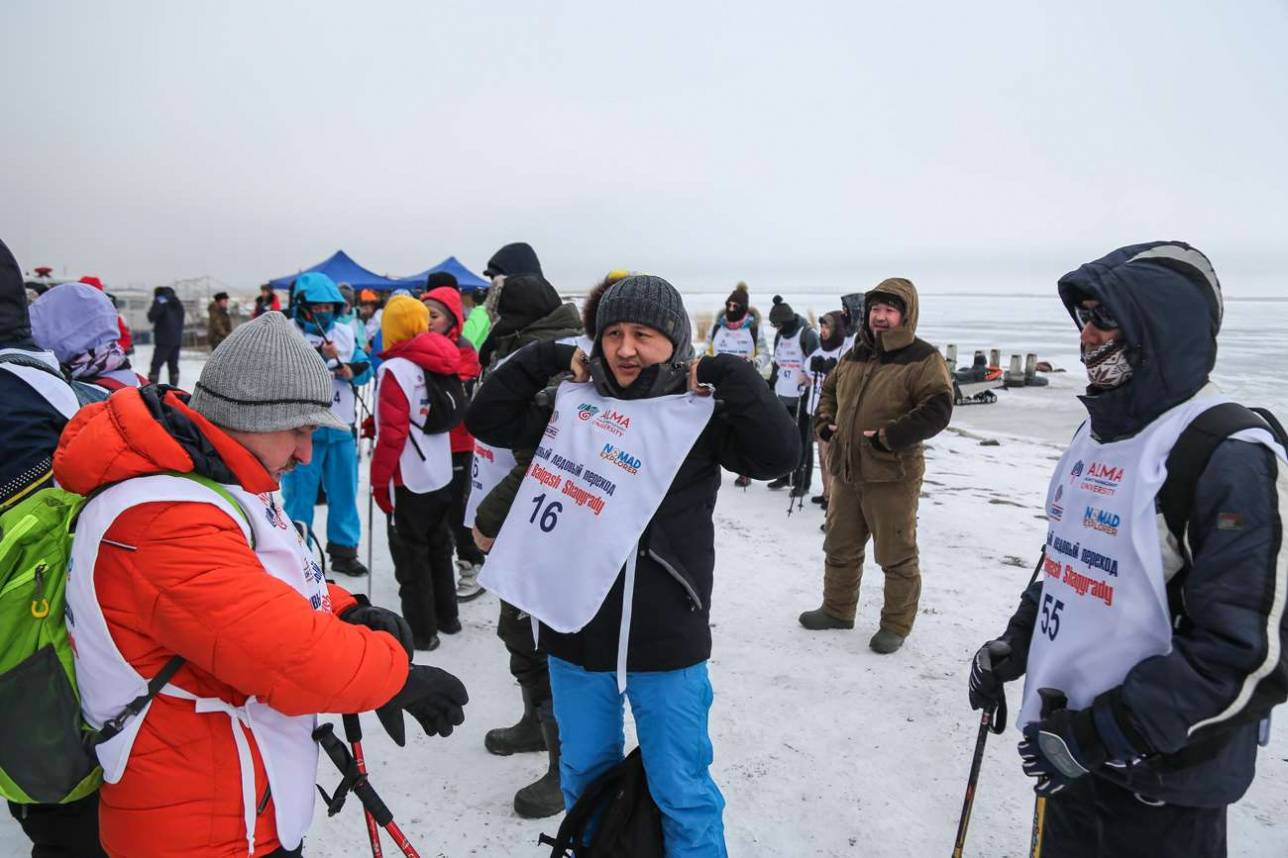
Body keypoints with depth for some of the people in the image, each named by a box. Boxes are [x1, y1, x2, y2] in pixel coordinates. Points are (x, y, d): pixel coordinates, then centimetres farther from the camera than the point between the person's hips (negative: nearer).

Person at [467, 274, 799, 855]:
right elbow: (486, 420, 7)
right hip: (575, 631, 4)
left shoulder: (700, 417, -8)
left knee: (682, 792, 11)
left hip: (665, 638, -4)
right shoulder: (575, 404, 2)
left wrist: (725, 374, -17)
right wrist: (548, 361, -2)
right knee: (584, 774, 25)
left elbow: (778, 453, -20)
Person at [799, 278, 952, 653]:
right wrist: (824, 421, 7)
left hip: (891, 477, -7)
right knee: (840, 547, 19)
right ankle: (837, 609, 36)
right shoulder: (854, 356, 11)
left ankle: (896, 625, 21)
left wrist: (888, 436, -23)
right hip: (846, 472, 7)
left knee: (897, 556, 5)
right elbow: (829, 389, 26)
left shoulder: (922, 359, -10)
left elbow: (937, 409, -20)